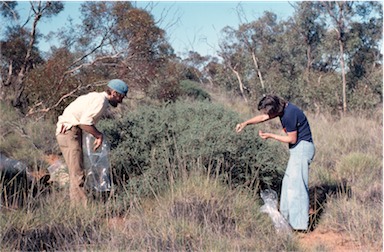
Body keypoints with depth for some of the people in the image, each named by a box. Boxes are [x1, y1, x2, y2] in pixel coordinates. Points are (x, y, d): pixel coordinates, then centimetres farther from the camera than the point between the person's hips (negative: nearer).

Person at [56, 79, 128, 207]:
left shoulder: (95, 97, 19)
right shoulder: (101, 100, -12)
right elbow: (85, 121, -23)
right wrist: (99, 135, -12)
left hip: (67, 132, 10)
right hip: (69, 132, -10)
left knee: (76, 173, 11)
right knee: (77, 174, -13)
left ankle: (76, 206, 14)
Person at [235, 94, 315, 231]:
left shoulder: (289, 115, -23)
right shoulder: (283, 108, 5)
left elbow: (292, 139, -16)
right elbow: (263, 117, 17)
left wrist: (270, 136, -9)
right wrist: (246, 123, 8)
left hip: (302, 148, -10)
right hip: (298, 149, 10)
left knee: (296, 184, -11)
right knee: (288, 181, 14)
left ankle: (300, 223, -10)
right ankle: (287, 216, 23)